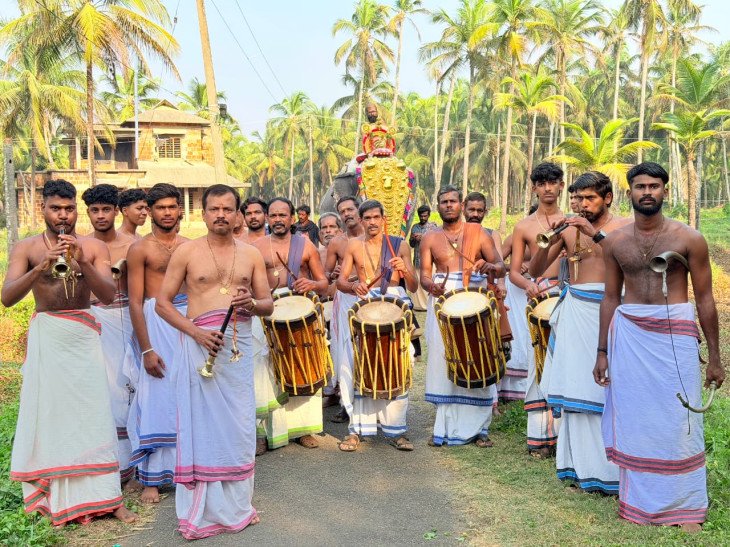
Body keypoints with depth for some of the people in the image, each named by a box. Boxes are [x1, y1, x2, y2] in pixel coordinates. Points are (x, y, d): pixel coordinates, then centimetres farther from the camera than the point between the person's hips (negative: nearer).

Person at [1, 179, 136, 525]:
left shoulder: (94, 247, 3)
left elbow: (108, 295, -8)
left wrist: (82, 263, -23)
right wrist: (42, 267, -23)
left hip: (83, 335, 0)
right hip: (45, 336, 0)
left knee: (93, 413, -2)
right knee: (48, 412, 2)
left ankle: (105, 496, 3)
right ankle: (53, 494, 15)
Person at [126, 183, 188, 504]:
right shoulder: (140, 249, -2)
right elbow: (135, 302, -7)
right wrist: (146, 349, -13)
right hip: (156, 323, -4)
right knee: (156, 399, -1)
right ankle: (151, 479, 8)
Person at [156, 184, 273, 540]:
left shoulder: (251, 254, 9)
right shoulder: (187, 251, 1)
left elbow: (268, 305, 12)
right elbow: (163, 303, 1)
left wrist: (252, 303, -12)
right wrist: (196, 331, -13)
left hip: (240, 344, 3)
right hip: (202, 342, -2)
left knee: (238, 424, 7)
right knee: (202, 422, 1)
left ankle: (235, 505, 23)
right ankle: (201, 511, 13)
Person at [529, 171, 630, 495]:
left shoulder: (624, 227, 7)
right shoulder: (569, 229, 12)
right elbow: (534, 270, 9)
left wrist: (597, 234, -18)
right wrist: (550, 241, -8)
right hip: (577, 311, 2)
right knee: (578, 386, 0)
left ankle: (616, 466, 2)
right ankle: (584, 467, 7)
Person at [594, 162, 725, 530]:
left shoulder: (689, 238, -3)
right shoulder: (615, 242, 5)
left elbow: (704, 298, 1)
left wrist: (714, 357, 1)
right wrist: (602, 352, 9)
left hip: (675, 336, -2)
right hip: (628, 335, 2)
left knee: (677, 422, 3)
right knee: (634, 419, 8)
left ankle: (685, 506, 18)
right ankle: (639, 501, 23)